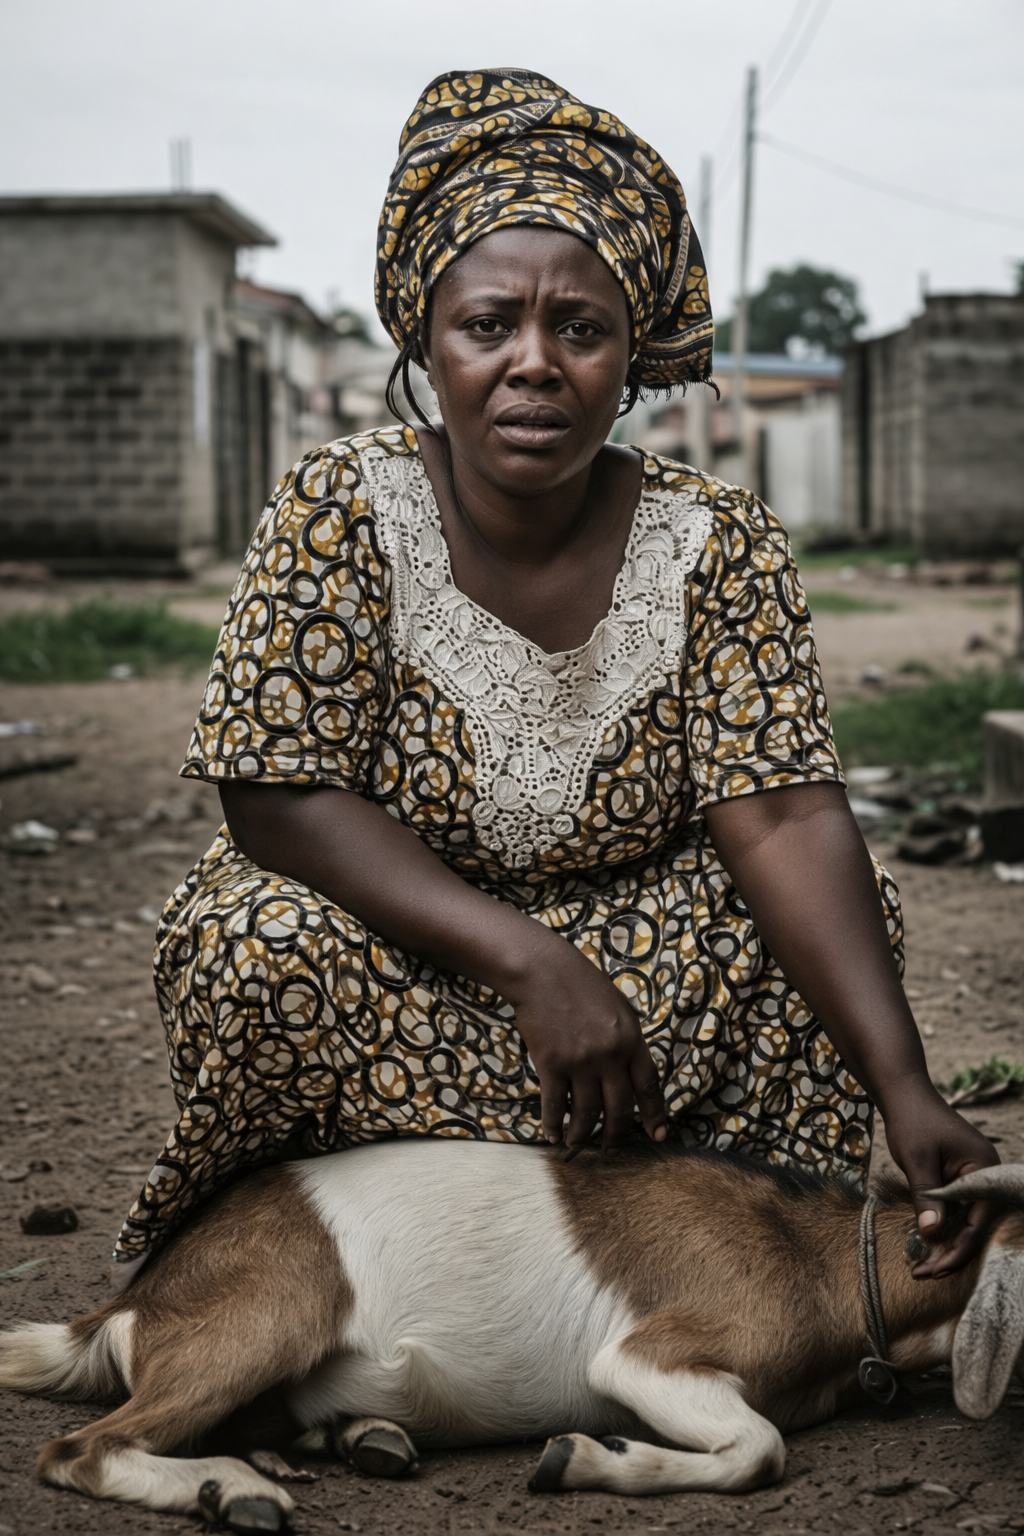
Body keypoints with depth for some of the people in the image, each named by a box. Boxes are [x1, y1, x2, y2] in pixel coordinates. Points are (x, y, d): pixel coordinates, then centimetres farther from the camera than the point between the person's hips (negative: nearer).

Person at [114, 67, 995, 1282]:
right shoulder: (341, 511, -15)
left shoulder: (719, 545, -11)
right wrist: (531, 964, -32)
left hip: (637, 930, 2)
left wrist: (906, 1090, -32)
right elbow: (278, 801, -20)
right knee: (255, 944, -32)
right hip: (383, 931, -2)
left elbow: (784, 822, -18)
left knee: (834, 914, -17)